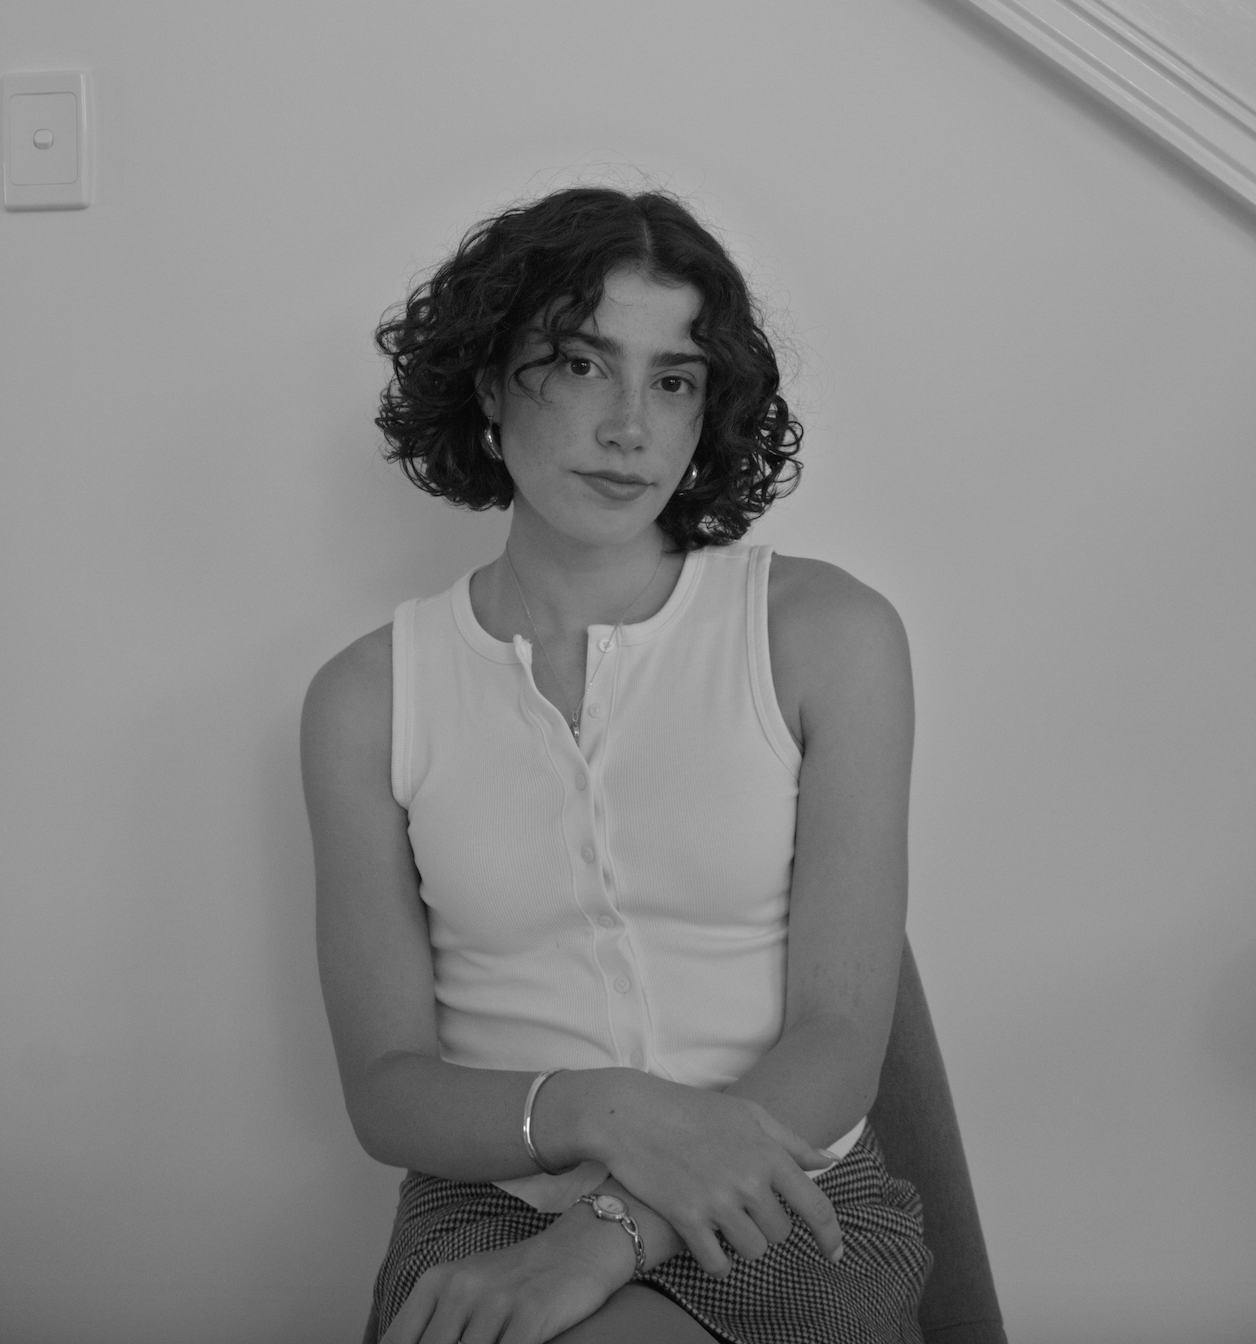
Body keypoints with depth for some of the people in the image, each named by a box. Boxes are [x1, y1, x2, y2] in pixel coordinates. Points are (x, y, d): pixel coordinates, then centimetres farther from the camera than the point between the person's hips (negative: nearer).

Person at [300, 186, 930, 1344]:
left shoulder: (828, 634, -2)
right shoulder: (369, 698, 1)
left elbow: (839, 1043, -6)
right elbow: (386, 1088, 1)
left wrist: (613, 1231, -19)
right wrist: (597, 1113, -19)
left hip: (779, 1207, -1)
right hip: (490, 1201, 2)